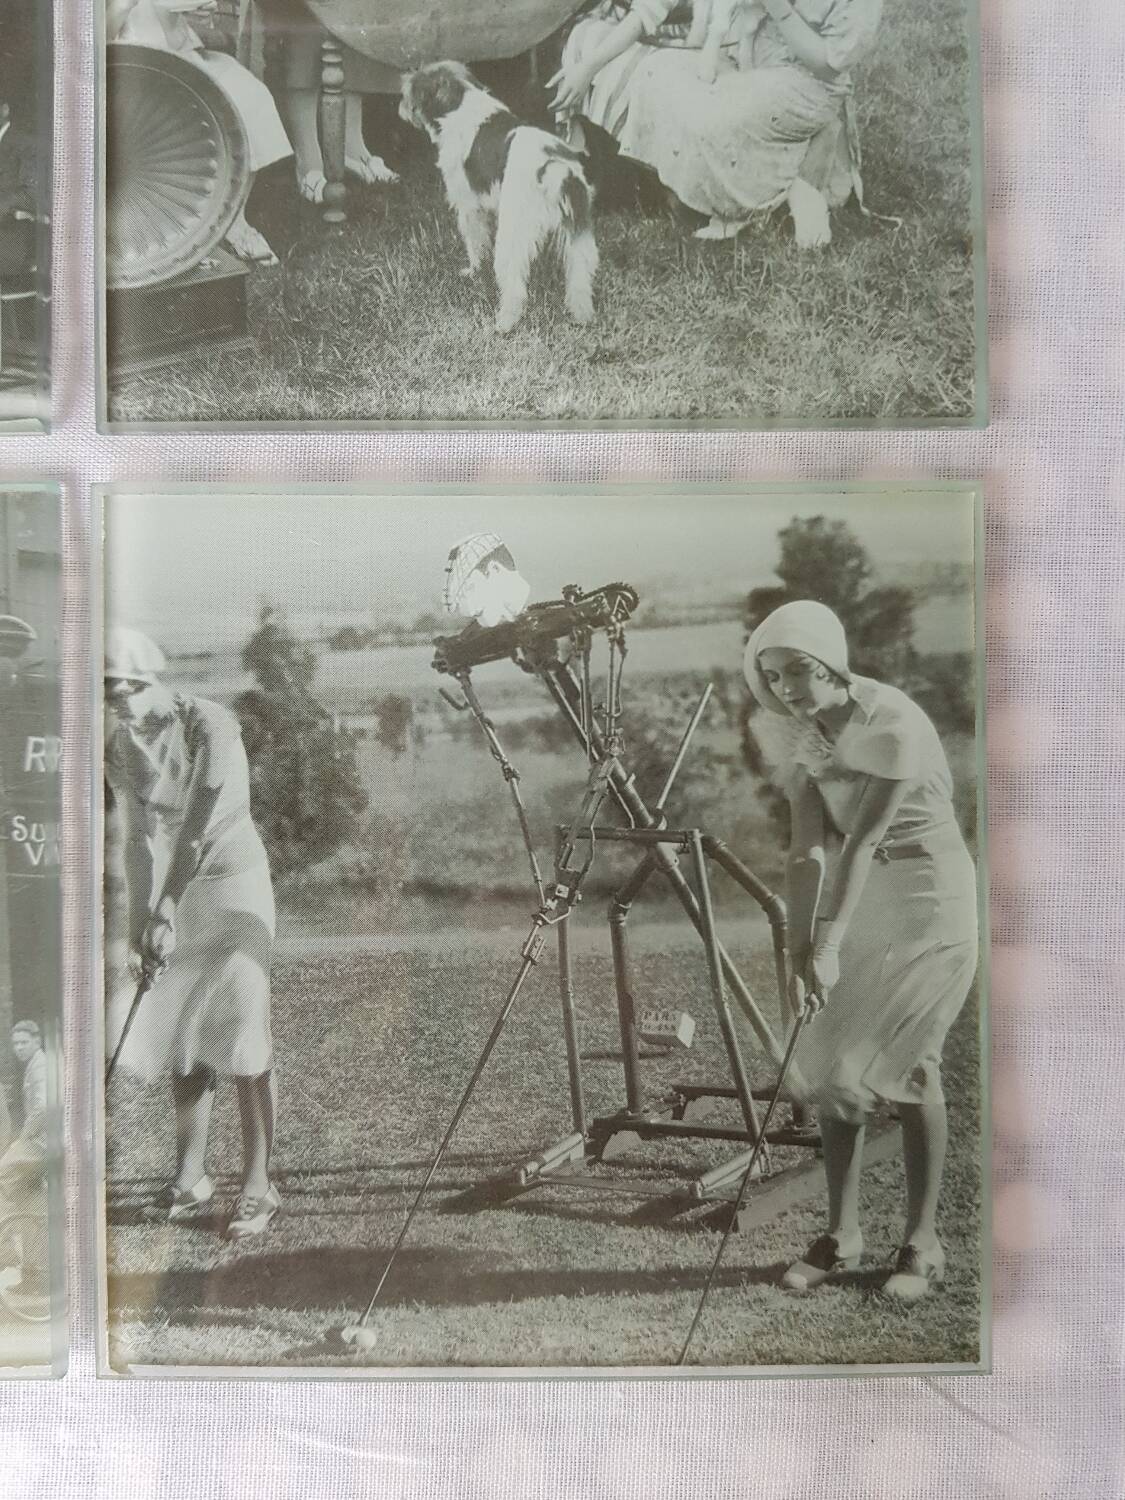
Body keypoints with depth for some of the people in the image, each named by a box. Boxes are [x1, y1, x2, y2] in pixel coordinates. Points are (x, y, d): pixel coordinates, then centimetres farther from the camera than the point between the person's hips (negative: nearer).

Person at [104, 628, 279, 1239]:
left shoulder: (209, 725, -17)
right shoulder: (119, 747, 1)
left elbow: (197, 824, -23)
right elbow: (137, 839, 3)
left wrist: (166, 915, -26)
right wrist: (139, 926, -2)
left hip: (233, 878, -5)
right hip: (175, 891, 6)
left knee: (239, 1029, -7)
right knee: (180, 1029, 8)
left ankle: (257, 1184, 0)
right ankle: (190, 1176, 20)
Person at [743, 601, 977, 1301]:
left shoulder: (894, 725, -21)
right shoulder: (804, 732, -1)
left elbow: (863, 840, -27)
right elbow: (808, 845, -5)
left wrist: (831, 942, -30)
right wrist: (801, 939, -14)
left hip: (929, 893, -6)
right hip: (860, 896, 6)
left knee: (903, 1062, -6)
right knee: (836, 1060, 3)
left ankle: (923, 1242, 10)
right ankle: (842, 1234, 15)